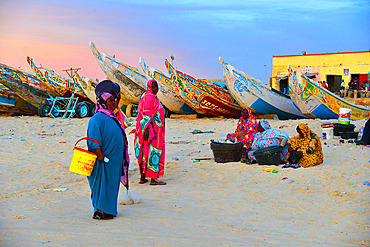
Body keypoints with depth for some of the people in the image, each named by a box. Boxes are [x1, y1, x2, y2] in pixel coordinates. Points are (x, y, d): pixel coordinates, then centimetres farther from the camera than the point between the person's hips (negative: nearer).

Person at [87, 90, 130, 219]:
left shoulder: (111, 117, 16)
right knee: (102, 183, -8)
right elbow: (94, 137, -20)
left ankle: (109, 209, 18)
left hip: (114, 158, 9)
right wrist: (99, 153, -29)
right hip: (103, 158, -9)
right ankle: (100, 211, -7)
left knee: (111, 183, 11)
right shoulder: (98, 118, -12)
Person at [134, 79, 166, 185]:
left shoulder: (153, 97, 17)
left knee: (145, 152, 11)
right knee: (153, 152, -7)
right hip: (151, 130, -10)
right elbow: (146, 115, -20)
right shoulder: (150, 97, -13)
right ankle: (153, 179, -5)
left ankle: (142, 178, 15)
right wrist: (146, 130, -25)